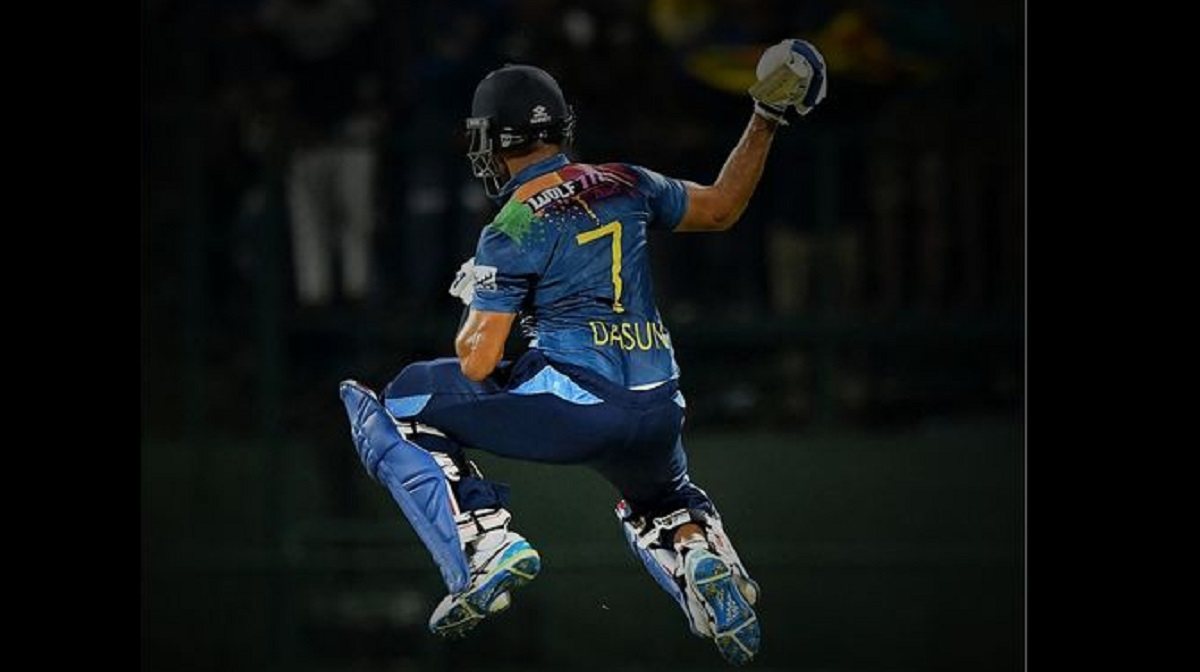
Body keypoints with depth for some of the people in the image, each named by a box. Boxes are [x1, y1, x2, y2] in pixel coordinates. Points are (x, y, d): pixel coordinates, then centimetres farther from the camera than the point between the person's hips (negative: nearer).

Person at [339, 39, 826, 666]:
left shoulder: (513, 232, -7)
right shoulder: (626, 186, 8)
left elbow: (477, 365, -8)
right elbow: (721, 208, 23)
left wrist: (477, 315, 14)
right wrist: (765, 119, 27)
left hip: (571, 404, -6)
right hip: (657, 415, 6)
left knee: (402, 407, 10)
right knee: (657, 495, 40)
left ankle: (485, 548, -7)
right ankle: (705, 563, 5)